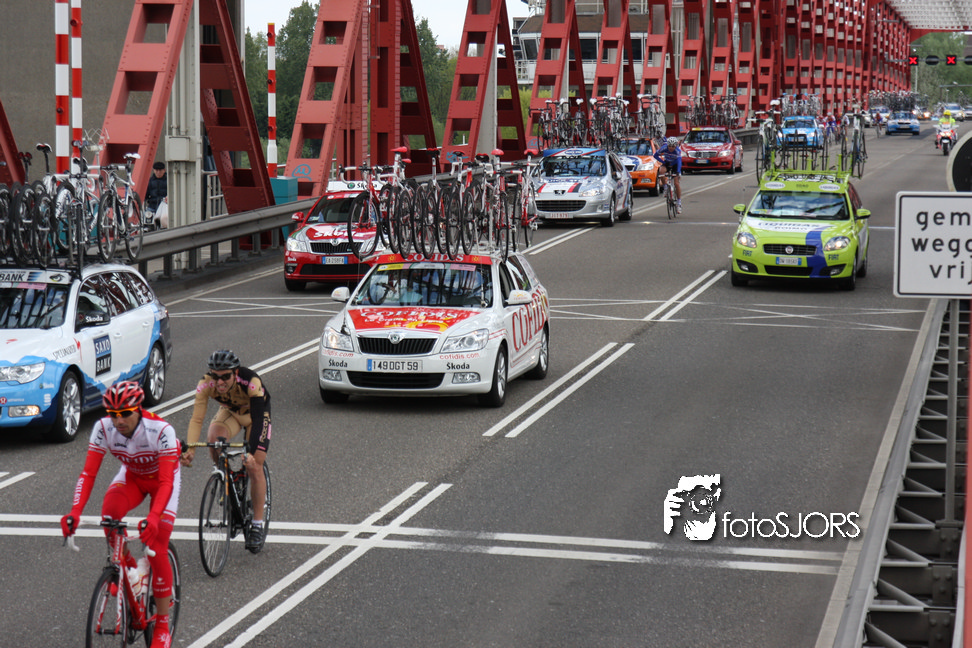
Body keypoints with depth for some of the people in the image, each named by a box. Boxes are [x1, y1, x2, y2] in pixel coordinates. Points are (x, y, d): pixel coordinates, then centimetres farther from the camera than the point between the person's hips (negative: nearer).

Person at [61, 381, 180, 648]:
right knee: (109, 511, -31)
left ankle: (162, 625, 4)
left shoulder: (161, 431, -36)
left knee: (157, 550, -12)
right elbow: (88, 473, -27)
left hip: (163, 479, -3)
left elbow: (166, 482, -39)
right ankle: (128, 567, -4)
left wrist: (153, 518, -55)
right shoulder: (103, 428, -26)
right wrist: (75, 512, -42)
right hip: (131, 476, 3)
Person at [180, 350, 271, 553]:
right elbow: (196, 418, -34)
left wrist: (250, 452, -54)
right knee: (213, 439, -29)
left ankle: (257, 525, 2)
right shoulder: (205, 383, -31)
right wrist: (189, 448, -49)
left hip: (255, 413, -3)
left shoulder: (251, 381, -40)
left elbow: (258, 419, -42)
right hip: (229, 411, 3)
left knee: (254, 467, -10)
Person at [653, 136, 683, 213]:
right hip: (667, 163, 2)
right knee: (662, 171, -34)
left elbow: (679, 161, -44)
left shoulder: (678, 151, -32)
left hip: (675, 164, -2)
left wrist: (678, 172, -57)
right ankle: (664, 187, -12)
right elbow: (655, 155, -13)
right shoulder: (664, 148, -26)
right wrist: (663, 162, -24)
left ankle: (679, 203, -3)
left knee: (677, 183, -11)